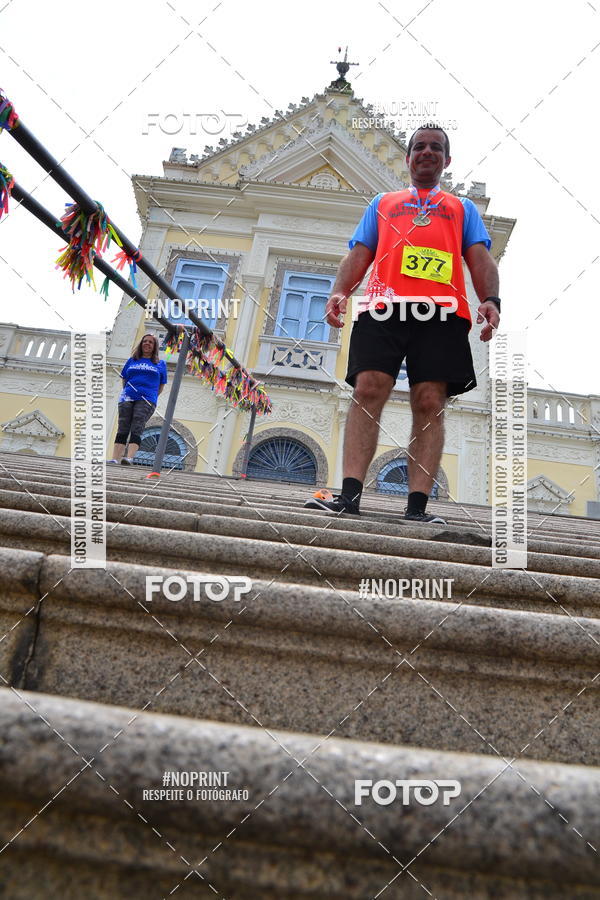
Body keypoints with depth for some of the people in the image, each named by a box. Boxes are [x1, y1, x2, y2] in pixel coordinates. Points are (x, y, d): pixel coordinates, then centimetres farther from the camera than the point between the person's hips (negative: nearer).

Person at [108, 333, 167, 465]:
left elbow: (161, 386, 18)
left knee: (137, 429, -19)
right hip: (127, 398, 2)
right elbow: (124, 380, 26)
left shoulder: (160, 364, 18)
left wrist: (150, 396, 10)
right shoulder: (132, 360, 22)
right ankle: (115, 459, -16)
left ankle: (129, 458, -33)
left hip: (146, 400, -2)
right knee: (122, 429, -9)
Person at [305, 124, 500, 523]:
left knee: (430, 403, -11)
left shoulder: (464, 207, 30)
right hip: (383, 306, 0)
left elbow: (480, 259, 16)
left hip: (442, 310, 0)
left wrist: (491, 300, -5)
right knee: (368, 391, -16)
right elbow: (359, 254, 20)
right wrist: (340, 291, -1)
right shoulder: (382, 203, 31)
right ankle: (350, 494, -18)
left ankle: (418, 505, -13)